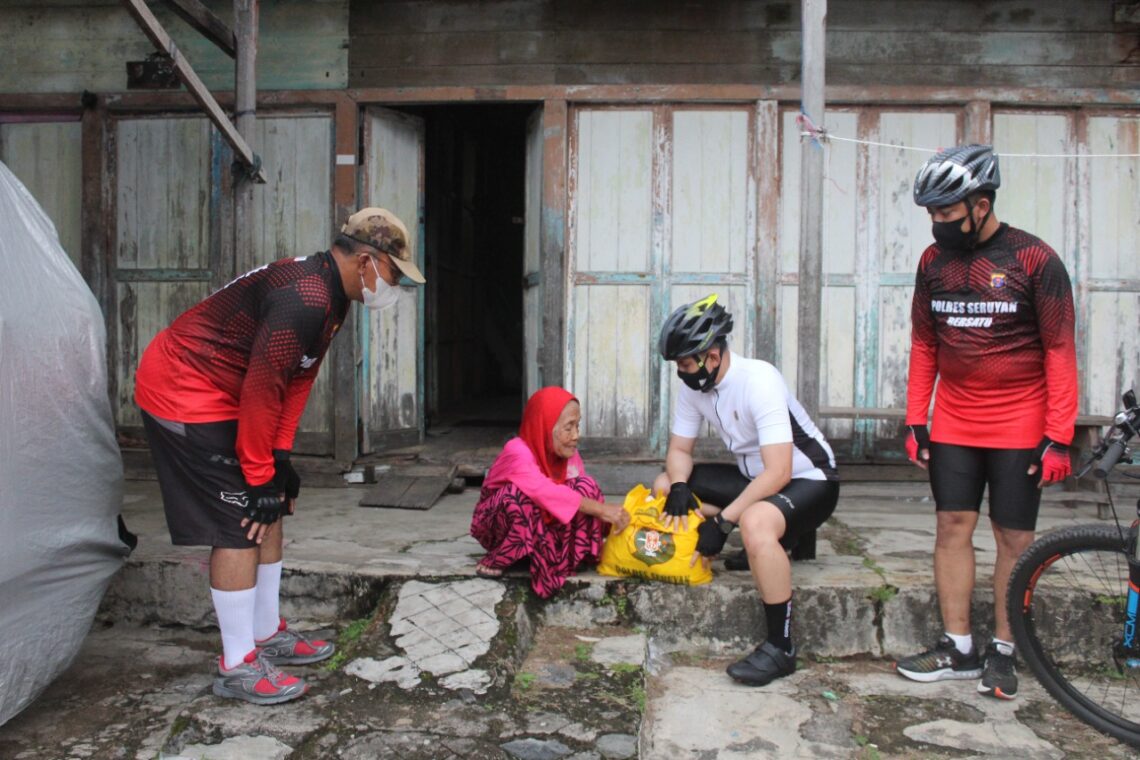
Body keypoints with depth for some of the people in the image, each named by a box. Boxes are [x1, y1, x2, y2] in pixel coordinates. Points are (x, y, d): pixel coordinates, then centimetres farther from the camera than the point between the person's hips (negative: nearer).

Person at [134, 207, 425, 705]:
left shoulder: (328, 295, 7)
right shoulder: (304, 300, -27)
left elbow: (297, 380, 10)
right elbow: (262, 391, -25)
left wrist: (279, 459, 7)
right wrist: (260, 477, -16)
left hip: (221, 398, 10)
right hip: (182, 394, -10)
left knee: (270, 512, 12)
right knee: (241, 525, -9)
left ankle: (267, 635, 25)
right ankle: (238, 667, 3)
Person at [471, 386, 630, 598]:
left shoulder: (569, 454, -9)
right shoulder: (518, 452, -30)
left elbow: (585, 493, -11)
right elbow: (546, 492, -45)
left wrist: (609, 519, -29)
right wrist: (601, 509, -46)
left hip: (540, 525, 5)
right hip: (495, 523, -5)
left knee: (585, 486, -17)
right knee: (521, 496, -38)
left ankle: (575, 557, -16)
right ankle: (496, 561, -17)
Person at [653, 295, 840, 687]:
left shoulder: (759, 381, -29)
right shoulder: (693, 385, -6)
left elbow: (778, 473, -33)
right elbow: (679, 449, 4)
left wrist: (722, 522, -31)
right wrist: (679, 488, -18)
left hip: (808, 481, -8)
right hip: (752, 476, 8)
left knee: (755, 522, -39)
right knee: (664, 486, -1)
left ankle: (780, 647, -22)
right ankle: (762, 548, 3)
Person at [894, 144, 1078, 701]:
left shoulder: (1034, 260, -9)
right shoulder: (934, 261, 4)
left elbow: (1060, 352, -8)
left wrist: (1057, 437, -12)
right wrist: (914, 420, 5)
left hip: (1019, 426, -4)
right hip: (953, 424, 4)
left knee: (1015, 538, 3)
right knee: (952, 527, 4)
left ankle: (1002, 651, 18)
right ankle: (958, 648, 14)